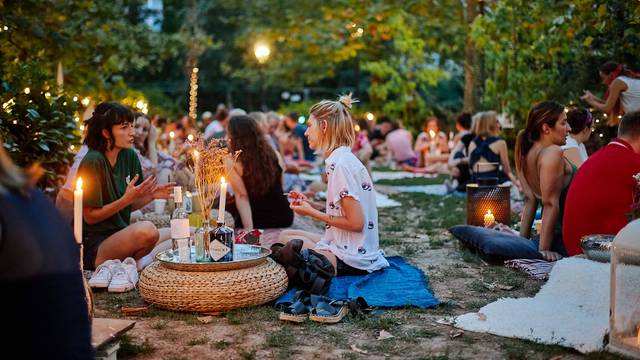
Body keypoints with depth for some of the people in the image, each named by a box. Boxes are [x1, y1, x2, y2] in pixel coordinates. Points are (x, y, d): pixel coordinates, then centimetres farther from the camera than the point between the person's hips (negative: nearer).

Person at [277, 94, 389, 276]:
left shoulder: (340, 164, -19)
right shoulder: (344, 159, 10)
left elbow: (356, 223, -21)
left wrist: (313, 213, -11)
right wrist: (309, 205, 6)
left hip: (351, 260, -9)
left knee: (287, 241, -7)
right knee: (285, 235, 13)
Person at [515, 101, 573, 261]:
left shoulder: (527, 154, 7)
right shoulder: (553, 153, -20)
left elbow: (530, 200, 11)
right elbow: (550, 203, -23)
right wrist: (544, 249, -24)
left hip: (553, 235, 9)